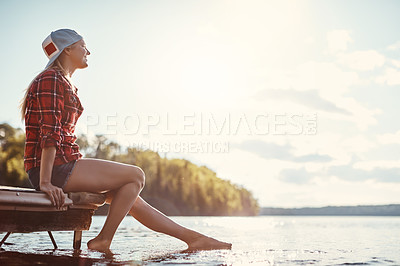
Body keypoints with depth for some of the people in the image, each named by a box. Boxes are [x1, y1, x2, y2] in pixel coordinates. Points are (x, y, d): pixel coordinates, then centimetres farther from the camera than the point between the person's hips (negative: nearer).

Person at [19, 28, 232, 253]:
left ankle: (192, 237, 11)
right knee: (136, 176, -8)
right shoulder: (51, 79, -10)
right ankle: (103, 240, -4)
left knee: (131, 198, 7)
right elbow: (49, 133, -19)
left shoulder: (65, 83, 21)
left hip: (64, 165, 10)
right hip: (55, 168, -10)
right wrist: (45, 182, -23)